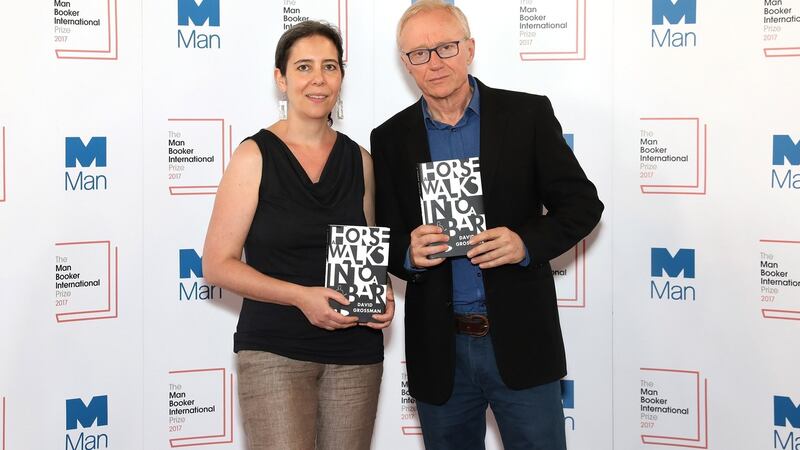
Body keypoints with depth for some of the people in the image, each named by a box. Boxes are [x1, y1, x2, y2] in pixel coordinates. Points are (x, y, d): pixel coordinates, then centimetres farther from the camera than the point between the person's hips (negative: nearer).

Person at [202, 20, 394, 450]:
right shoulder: (254, 157, -3)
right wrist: (300, 296, -17)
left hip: (355, 352, 4)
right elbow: (217, 264, -6)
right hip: (274, 351, -4)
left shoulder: (359, 160, 9)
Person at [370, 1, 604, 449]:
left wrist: (526, 242, -18)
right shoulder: (391, 139, 4)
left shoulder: (528, 114, -1)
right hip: (439, 349, 2)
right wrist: (409, 253, -16)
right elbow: (385, 241, 7)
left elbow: (583, 204, 0)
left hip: (520, 340, -2)